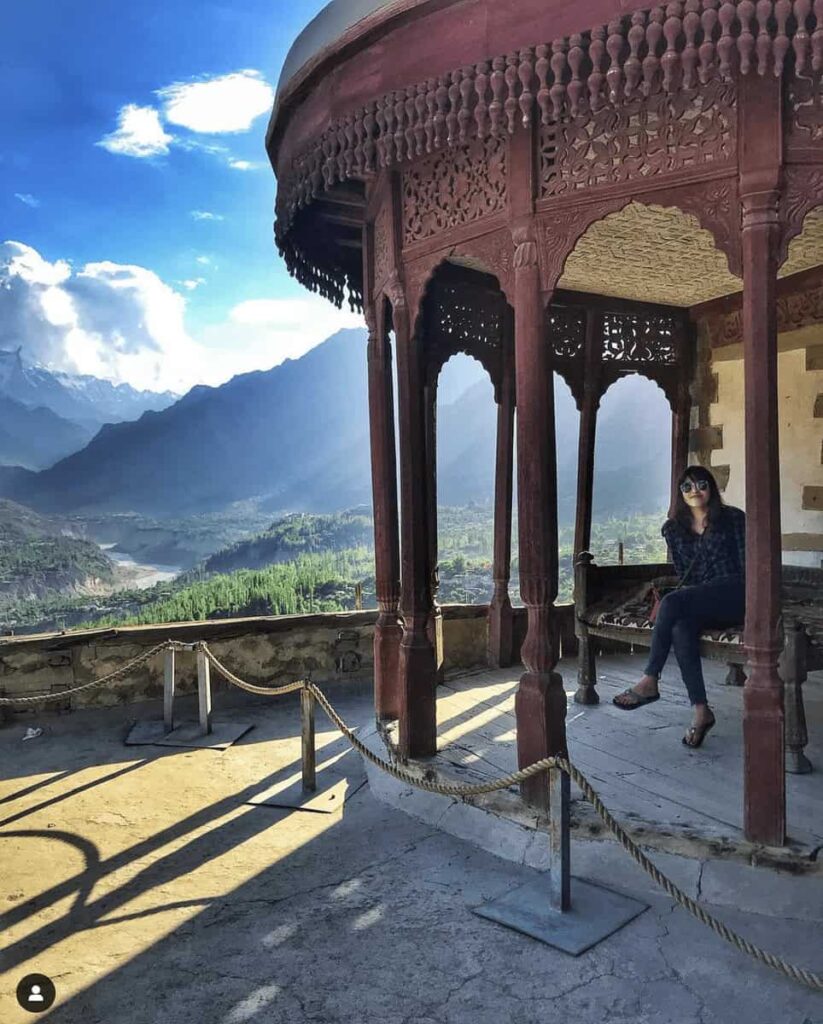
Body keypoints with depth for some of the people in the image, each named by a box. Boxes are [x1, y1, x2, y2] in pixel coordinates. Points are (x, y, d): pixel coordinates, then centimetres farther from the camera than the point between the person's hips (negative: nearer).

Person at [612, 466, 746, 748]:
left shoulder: (733, 517, 5)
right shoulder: (674, 528, 15)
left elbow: (746, 565, 1)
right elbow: (683, 574, 13)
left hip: (733, 595, -3)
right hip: (697, 604, 4)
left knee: (672, 602, -31)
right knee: (680, 627, -33)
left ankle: (650, 682, -24)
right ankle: (700, 709, -31)